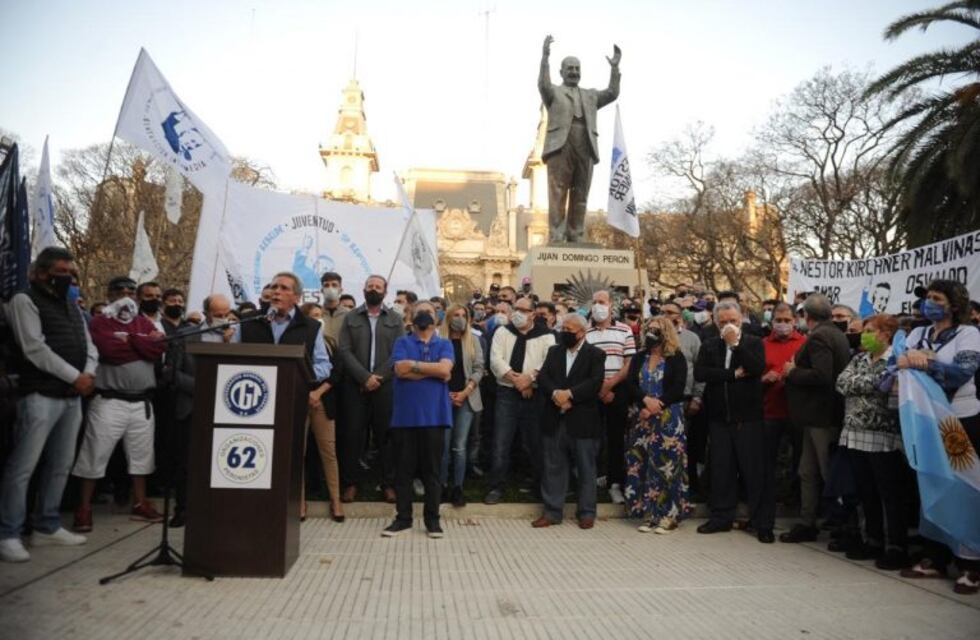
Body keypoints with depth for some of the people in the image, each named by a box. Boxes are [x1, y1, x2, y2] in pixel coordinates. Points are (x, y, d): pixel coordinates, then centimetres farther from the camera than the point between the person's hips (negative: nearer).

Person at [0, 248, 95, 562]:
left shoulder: (73, 307, 20)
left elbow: (88, 345, 15)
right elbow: (35, 349, -13)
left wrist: (89, 374, -5)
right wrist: (75, 377, -13)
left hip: (73, 397, 8)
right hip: (40, 396, -8)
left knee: (60, 466, 12)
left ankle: (46, 527, 22)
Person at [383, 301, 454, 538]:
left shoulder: (444, 344, 9)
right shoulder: (402, 342, 7)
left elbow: (445, 369, -11)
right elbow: (400, 370, -11)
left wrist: (414, 364, -8)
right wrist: (433, 371, -10)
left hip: (434, 415, 0)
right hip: (405, 415, 0)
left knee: (431, 469, 6)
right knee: (404, 468, 6)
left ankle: (432, 518, 16)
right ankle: (403, 517, 17)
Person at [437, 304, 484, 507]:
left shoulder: (473, 340, 6)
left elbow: (478, 369, 2)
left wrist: (465, 392, -8)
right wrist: (445, 393, -7)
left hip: (466, 398, 1)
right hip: (444, 398, -1)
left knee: (459, 446, 2)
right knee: (443, 445, 0)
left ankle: (458, 488, 7)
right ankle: (441, 486, 11)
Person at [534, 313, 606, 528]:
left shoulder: (595, 354, 0)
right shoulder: (553, 351, 14)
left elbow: (595, 382, -14)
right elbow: (542, 377, 2)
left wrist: (569, 394, -20)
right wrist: (555, 394, -16)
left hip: (582, 421, -4)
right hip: (554, 420, 4)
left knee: (586, 469, 7)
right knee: (553, 467, 9)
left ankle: (586, 512, 19)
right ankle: (552, 511, 19)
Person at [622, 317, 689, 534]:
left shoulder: (677, 358, 0)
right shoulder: (639, 358, 13)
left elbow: (677, 389, -9)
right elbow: (629, 384, 1)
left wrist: (655, 407, -15)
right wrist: (646, 400, -16)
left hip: (668, 419, -4)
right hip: (642, 419, 4)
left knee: (665, 466, -5)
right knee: (642, 465, 3)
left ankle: (668, 515, 5)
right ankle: (649, 514, 12)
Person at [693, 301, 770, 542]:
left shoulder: (753, 343, 2)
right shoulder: (709, 345, 9)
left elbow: (757, 369, -16)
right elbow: (699, 373, -6)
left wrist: (736, 343, -15)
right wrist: (733, 374, -11)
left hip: (748, 416, -3)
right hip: (719, 416, 3)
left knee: (754, 469, 1)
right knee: (721, 469, 9)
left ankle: (761, 522, 10)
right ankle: (721, 517, 20)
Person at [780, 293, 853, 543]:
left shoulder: (818, 337, -18)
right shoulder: (837, 334, 12)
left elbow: (821, 376, -28)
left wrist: (792, 372, -14)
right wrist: (796, 370, 14)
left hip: (822, 417, -10)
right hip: (822, 413, 10)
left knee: (830, 474, 1)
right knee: (808, 472, 15)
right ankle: (807, 524, 23)